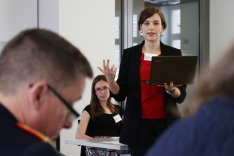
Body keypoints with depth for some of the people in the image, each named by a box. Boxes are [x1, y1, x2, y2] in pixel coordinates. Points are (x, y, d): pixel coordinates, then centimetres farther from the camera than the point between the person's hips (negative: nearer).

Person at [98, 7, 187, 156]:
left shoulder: (174, 54, 5)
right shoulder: (130, 54, 6)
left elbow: (182, 96, 5)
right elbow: (120, 94, 4)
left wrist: (171, 89, -16)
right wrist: (110, 80, -15)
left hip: (166, 124, 0)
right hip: (139, 125, 0)